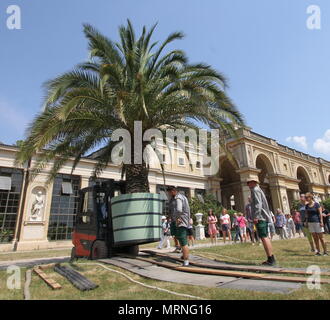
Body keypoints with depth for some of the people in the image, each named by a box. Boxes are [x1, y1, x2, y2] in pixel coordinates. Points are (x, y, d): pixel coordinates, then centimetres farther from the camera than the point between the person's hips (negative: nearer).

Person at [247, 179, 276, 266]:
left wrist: (256, 216, -22)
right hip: (264, 217, 10)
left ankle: (271, 259, -10)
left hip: (260, 217, -10)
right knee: (265, 237, 12)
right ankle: (270, 259, 16)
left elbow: (258, 204, -18)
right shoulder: (259, 189, 23)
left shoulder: (255, 190, -7)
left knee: (264, 237, -10)